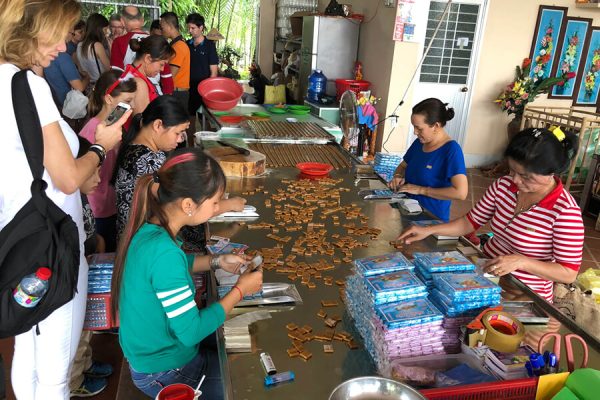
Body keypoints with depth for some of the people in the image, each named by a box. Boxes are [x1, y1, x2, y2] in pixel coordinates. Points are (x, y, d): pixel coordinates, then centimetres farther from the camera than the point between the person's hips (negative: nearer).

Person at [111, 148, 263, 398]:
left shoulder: (149, 227, -9)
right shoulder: (163, 251, -35)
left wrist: (217, 261, 1)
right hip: (166, 371, -8)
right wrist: (240, 290, -18)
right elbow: (191, 332, -29)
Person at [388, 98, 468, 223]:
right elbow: (403, 166, 21)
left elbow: (461, 193, -23)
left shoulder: (452, 150, -15)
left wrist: (421, 190, -19)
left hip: (432, 219, -5)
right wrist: (398, 177, -2)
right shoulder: (419, 143, 5)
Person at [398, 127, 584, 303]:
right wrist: (428, 230, -5)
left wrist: (520, 261, -28)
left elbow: (569, 273, -16)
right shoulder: (503, 185, -6)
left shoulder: (565, 211, -21)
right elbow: (471, 221, 5)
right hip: (486, 272, 6)